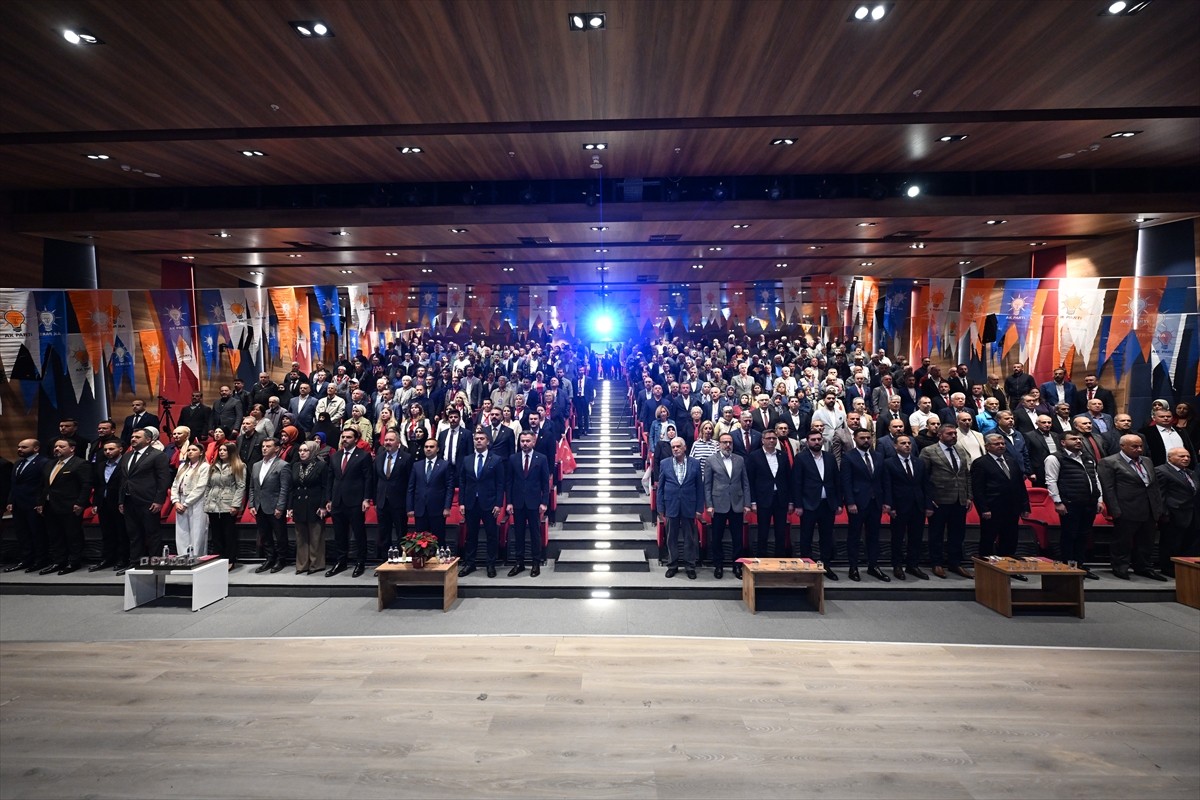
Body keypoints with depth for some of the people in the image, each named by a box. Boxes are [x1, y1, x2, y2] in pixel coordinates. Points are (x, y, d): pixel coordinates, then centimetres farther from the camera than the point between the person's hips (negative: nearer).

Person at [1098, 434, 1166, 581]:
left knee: (1146, 542, 14)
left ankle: (1143, 567, 26)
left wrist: (1159, 508, 11)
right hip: (1127, 512, -7)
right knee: (1122, 542, 2)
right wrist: (1115, 511, -15)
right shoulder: (1109, 462, -7)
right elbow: (1108, 488, -11)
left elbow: (1155, 485, 18)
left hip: (1149, 512, 7)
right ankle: (1120, 568, 14)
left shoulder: (1147, 461, 16)